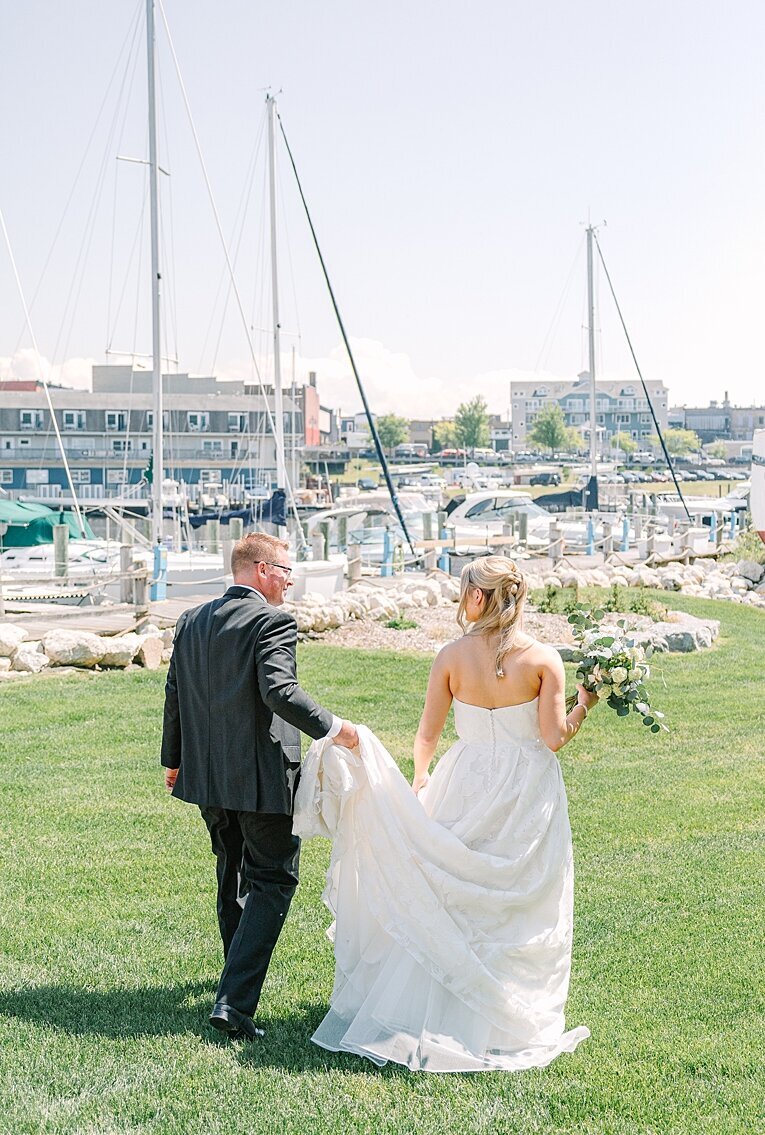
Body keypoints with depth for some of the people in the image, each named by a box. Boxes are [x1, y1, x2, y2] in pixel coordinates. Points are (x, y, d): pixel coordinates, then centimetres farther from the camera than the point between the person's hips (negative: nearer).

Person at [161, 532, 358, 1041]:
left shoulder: (192, 621, 8)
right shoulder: (272, 621, -14)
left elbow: (175, 696, 14)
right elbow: (281, 693, -27)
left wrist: (173, 760, 24)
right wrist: (333, 727, -17)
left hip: (206, 772, 8)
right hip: (260, 775, -7)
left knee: (234, 873, 25)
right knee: (273, 881, 1)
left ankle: (241, 968, 42)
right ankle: (234, 1000, -9)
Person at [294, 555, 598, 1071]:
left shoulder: (452, 656, -7)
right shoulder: (544, 659, -10)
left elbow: (428, 734, 0)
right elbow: (553, 739, -12)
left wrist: (420, 781, 17)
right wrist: (586, 704, 4)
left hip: (465, 787, 1)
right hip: (528, 794, -1)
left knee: (450, 902, 15)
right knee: (520, 910, 11)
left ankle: (438, 1016, 22)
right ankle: (509, 1023, 18)